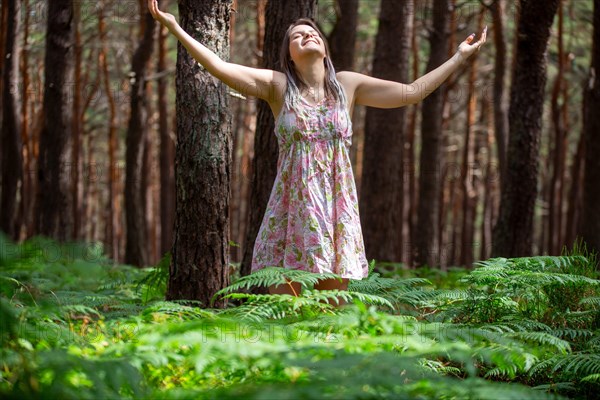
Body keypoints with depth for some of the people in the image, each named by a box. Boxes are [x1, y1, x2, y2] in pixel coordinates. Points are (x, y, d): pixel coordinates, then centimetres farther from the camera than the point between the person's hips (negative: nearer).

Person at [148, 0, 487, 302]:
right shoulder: (277, 85, 2)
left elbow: (412, 92, 10)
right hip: (293, 205, -2)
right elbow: (220, 67, -8)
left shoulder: (348, 85, 8)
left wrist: (460, 57, 11)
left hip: (337, 206, 2)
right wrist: (176, 28, -15)